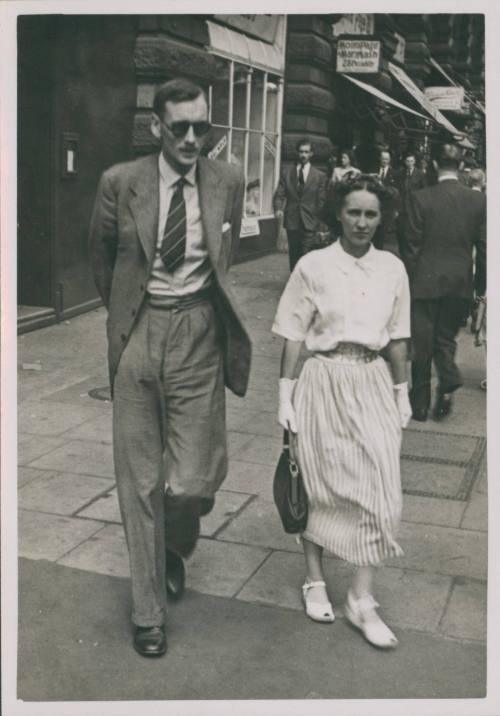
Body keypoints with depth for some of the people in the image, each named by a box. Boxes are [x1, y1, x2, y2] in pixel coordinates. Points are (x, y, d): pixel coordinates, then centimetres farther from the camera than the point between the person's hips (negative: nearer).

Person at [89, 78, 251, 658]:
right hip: (138, 334, 0)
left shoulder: (228, 181, 1)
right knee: (140, 483, 6)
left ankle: (174, 549, 34)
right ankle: (148, 612, 24)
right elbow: (101, 258, 13)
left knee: (192, 483, -4)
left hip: (198, 337, 0)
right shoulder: (120, 182, -2)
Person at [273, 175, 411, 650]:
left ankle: (362, 600, 11)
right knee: (319, 486, 10)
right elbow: (293, 337, -3)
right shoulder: (313, 266, -6)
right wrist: (286, 397, -3)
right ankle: (314, 582, 29)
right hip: (325, 383, -2)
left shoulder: (392, 268, 3)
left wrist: (402, 393, 11)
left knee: (379, 493, -1)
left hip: (373, 385, 3)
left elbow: (397, 339, 10)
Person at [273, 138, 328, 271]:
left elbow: (321, 201, 4)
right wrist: (277, 208, -17)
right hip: (291, 221, 2)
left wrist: (319, 222, 0)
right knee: (294, 256, 8)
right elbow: (279, 195, 3)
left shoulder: (319, 176, 3)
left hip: (309, 223, -2)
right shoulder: (286, 173, 8)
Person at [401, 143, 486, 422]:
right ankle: (448, 382, -5)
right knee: (446, 337, 19)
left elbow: (411, 246, -7)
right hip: (461, 284, 2)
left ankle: (420, 403, 17)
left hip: (426, 281, -2)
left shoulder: (421, 198, -10)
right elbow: (484, 247, 2)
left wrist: (408, 280, 3)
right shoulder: (479, 200, -2)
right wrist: (481, 284, 11)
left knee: (422, 344, 9)